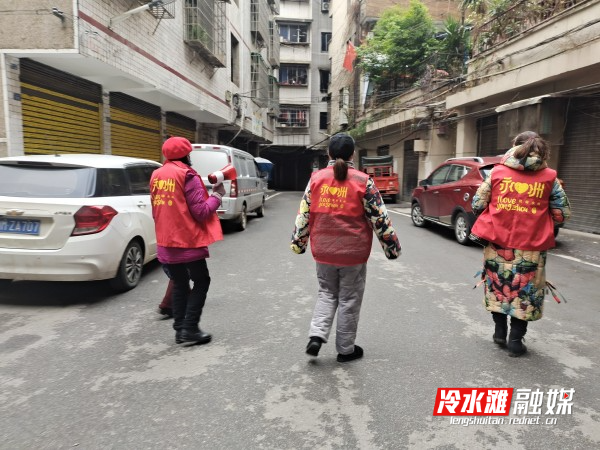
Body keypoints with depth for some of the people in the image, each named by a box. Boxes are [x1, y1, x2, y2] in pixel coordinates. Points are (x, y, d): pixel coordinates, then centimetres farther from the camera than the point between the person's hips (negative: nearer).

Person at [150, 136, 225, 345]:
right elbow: (201, 212, -14)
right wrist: (217, 195, -2)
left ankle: (179, 329, 18)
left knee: (179, 284, 17)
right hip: (189, 241, -7)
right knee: (201, 282, 8)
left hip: (165, 243, 7)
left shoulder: (156, 176, 11)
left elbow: (156, 211, 18)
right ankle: (190, 328, 3)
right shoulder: (188, 176, -12)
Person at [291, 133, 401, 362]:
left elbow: (304, 214, 3)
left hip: (324, 251, 3)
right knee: (349, 300, 11)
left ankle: (316, 335, 7)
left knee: (327, 294, 21)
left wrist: (298, 242, 14)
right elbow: (379, 217, -6)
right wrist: (392, 246, 4)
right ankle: (346, 349, 23)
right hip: (353, 252, -2)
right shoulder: (362, 181, -8)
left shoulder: (316, 178, -1)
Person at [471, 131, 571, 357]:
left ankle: (500, 331, 28)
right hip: (530, 246, -1)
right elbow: (563, 214, 2)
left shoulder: (497, 172, -1)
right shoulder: (549, 178, -1)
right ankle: (515, 340, 18)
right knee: (524, 290, 12)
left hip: (498, 242, 1)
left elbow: (477, 204, 0)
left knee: (499, 285, 19)